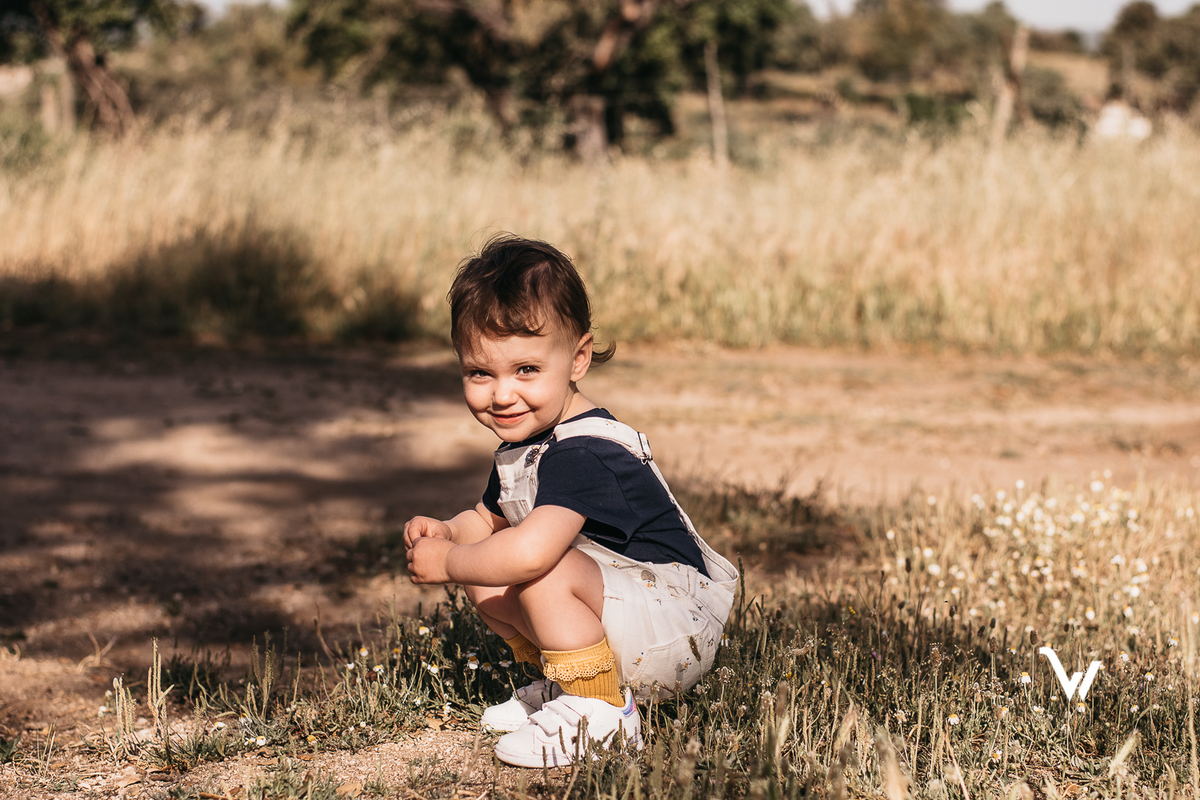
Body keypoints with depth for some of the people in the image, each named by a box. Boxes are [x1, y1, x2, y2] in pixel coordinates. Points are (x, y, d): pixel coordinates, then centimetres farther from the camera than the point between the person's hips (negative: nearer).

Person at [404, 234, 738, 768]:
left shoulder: (580, 456, -27)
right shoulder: (523, 445, 6)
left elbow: (530, 552, -40)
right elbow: (490, 519, 23)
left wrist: (447, 562, -22)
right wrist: (447, 532, 0)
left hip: (678, 630, -10)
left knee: (541, 575, -31)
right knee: (484, 579, 5)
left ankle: (601, 714, -15)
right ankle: (568, 682, 15)